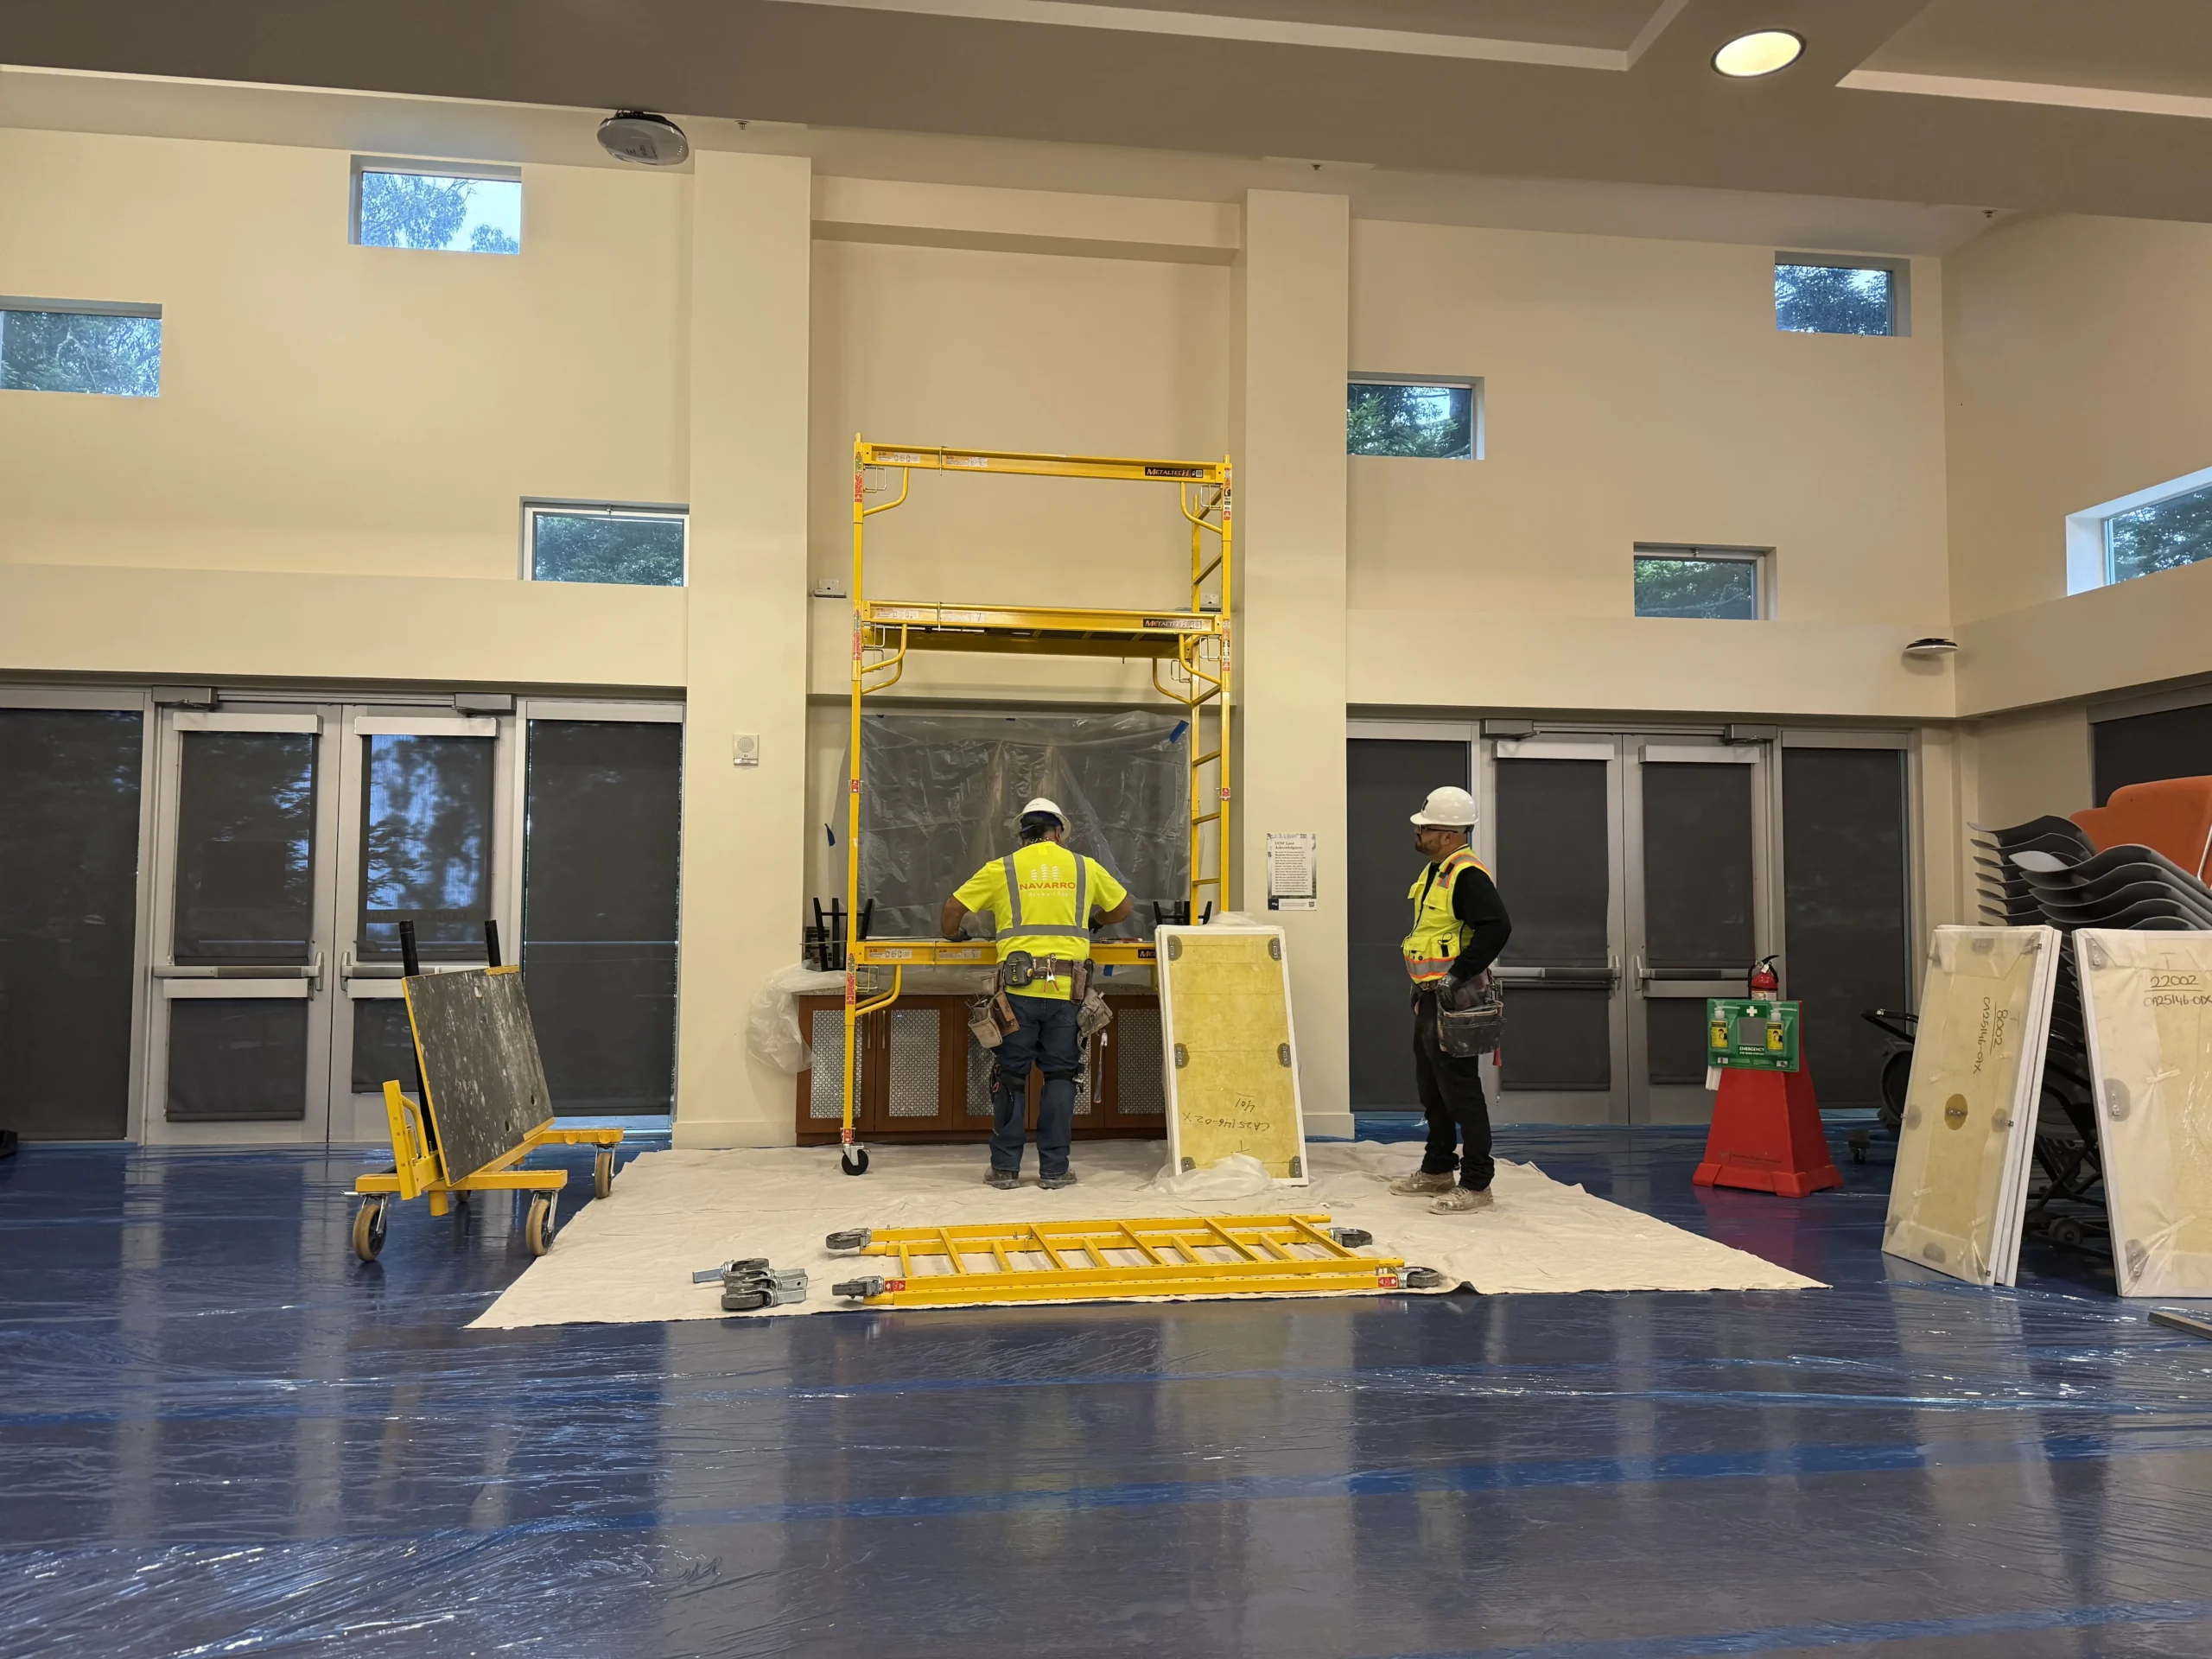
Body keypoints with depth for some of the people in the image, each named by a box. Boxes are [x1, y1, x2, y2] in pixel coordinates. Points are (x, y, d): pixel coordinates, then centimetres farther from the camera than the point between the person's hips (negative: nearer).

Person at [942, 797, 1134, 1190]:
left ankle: (1005, 1167, 12)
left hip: (1019, 989, 0)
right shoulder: (1085, 867, 11)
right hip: (1066, 991, 1)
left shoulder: (1002, 869, 7)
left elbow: (954, 907, 9)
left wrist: (952, 935, 30)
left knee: (1011, 1077, 8)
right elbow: (1123, 906, 24)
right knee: (1060, 1077, 8)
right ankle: (1054, 1169, 9)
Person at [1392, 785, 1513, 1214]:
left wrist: (1457, 975, -26)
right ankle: (1437, 1170, 32)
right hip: (1429, 998, 11)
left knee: (1459, 1089, -6)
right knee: (1432, 1088, 19)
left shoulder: (1467, 875, -18)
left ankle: (1475, 1184, 1)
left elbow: (1497, 927, -30)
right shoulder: (1435, 872, 14)